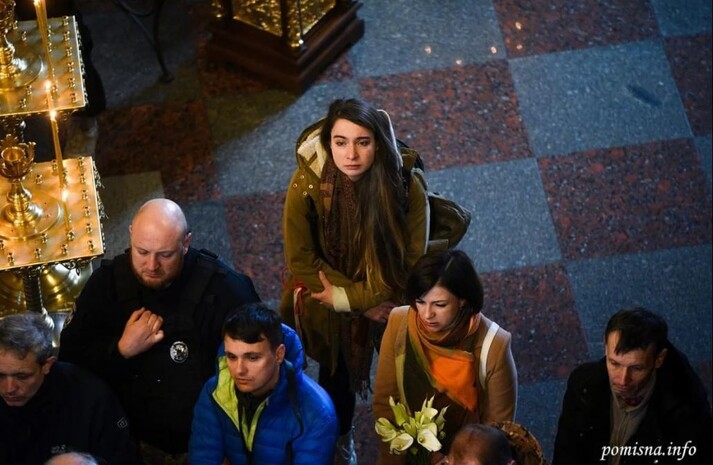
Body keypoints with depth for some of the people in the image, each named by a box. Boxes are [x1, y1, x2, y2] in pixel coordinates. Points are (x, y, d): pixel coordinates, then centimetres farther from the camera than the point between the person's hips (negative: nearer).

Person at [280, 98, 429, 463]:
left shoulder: (405, 185, -28)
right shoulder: (307, 184, -29)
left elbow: (412, 260, -19)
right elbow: (301, 260, -18)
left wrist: (347, 296, -23)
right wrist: (362, 304, -19)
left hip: (388, 300, 0)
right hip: (329, 306, 0)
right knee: (337, 378, 21)